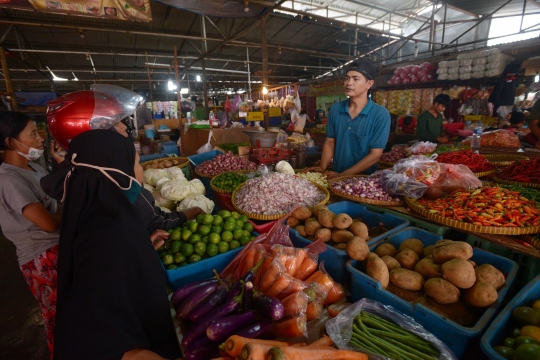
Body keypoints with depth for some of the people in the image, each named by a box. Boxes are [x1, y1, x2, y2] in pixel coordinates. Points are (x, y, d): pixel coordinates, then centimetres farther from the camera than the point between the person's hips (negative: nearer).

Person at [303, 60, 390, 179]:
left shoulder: (381, 114, -9)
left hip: (364, 178, -2)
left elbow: (375, 154, -11)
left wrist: (344, 175, -16)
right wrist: (322, 167, -5)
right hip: (336, 175, 3)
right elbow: (330, 142, 8)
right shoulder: (335, 109, 2)